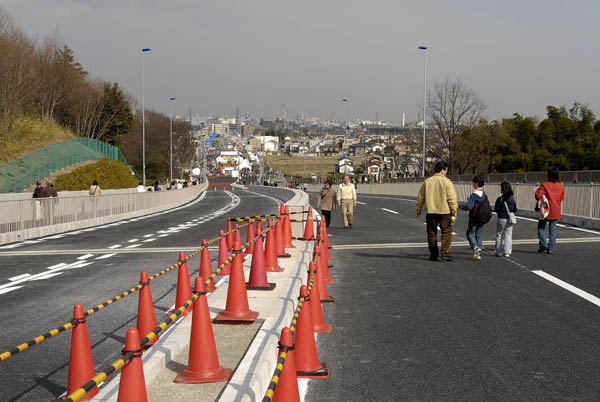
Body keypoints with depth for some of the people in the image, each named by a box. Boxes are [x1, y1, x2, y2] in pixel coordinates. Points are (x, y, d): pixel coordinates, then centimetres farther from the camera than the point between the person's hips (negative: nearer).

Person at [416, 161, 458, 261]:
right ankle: (445, 253, -7)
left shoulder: (427, 182, 5)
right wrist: (454, 212, -5)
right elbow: (452, 199, -10)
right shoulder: (447, 182, -7)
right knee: (446, 232, 3)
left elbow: (420, 198, 11)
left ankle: (433, 254, 15)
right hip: (444, 212, -4)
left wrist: (418, 210, 21)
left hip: (430, 212, 4)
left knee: (432, 233, 12)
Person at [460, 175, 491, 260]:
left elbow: (468, 206, -24)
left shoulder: (473, 195, -17)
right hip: (483, 219, 6)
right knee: (479, 235, 12)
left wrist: (460, 206, -8)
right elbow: (488, 207, 9)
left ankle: (475, 247, -16)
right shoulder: (484, 195, 3)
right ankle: (478, 253, 9)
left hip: (474, 219, -6)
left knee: (470, 233, 6)